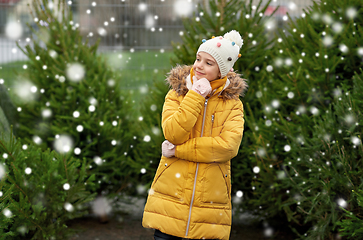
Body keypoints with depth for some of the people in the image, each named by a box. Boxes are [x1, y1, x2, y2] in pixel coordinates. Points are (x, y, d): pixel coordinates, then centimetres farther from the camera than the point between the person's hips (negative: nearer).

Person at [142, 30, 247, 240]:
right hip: (171, 197, 0)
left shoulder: (232, 104, 3)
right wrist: (196, 96, -13)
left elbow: (229, 146, -13)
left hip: (210, 200, 0)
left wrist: (178, 150, -13)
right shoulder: (176, 95, 6)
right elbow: (173, 133, -11)